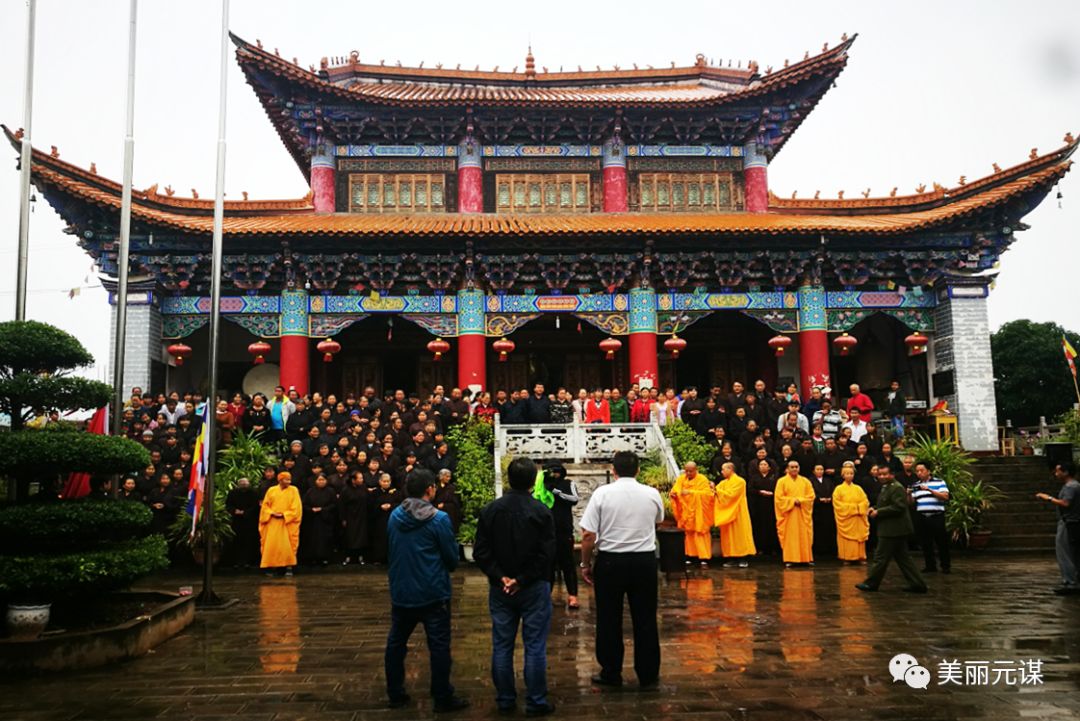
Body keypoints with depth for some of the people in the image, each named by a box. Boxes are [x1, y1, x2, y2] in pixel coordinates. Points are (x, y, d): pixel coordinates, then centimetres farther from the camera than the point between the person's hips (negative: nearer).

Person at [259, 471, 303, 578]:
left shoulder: (293, 490, 1)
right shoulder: (271, 490, 7)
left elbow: (296, 507, -4)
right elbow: (265, 505, 7)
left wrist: (284, 515, -12)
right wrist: (272, 513, -10)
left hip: (287, 523, -2)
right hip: (272, 522, 2)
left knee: (287, 545, -8)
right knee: (271, 545, 1)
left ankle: (288, 567, -5)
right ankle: (270, 567, 9)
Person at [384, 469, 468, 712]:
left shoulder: (394, 516, 0)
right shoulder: (439, 519, -14)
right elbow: (452, 558, -8)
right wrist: (446, 566, 13)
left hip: (400, 592, 5)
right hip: (433, 593, -5)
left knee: (396, 644, 16)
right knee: (439, 646, 3)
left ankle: (395, 695, 25)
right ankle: (443, 699, 9)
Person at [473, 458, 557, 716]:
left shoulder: (490, 510, -1)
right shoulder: (541, 511, -10)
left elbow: (480, 552, -3)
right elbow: (547, 554, -14)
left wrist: (500, 577, -6)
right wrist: (522, 580, -11)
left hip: (499, 589, 3)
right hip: (534, 588, -3)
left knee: (501, 646, 11)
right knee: (535, 646, 5)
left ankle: (505, 701, 19)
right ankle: (536, 702, 11)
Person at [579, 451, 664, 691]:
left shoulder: (602, 493, -8)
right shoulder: (652, 494, 0)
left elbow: (588, 535, -10)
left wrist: (585, 564, 2)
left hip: (610, 561, -2)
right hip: (644, 560, 2)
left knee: (609, 620, 11)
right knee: (645, 620, 10)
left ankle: (611, 674, 21)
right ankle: (648, 677, 17)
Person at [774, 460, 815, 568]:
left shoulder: (805, 481, 10)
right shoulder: (782, 481, 2)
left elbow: (811, 496, 3)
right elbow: (779, 498, -5)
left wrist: (800, 500, -11)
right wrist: (792, 501, -12)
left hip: (803, 514, 2)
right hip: (788, 513, -2)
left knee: (804, 536, 2)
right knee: (789, 536, -4)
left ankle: (807, 558, 9)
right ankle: (789, 560, -3)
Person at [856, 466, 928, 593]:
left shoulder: (897, 488, -16)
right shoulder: (886, 488, 18)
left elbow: (898, 507, -24)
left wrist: (878, 512, -20)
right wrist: (874, 508, 8)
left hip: (893, 530, -11)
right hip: (892, 530, 11)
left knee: (881, 557, -2)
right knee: (902, 558, 12)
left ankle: (871, 583, 6)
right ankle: (916, 583, 14)